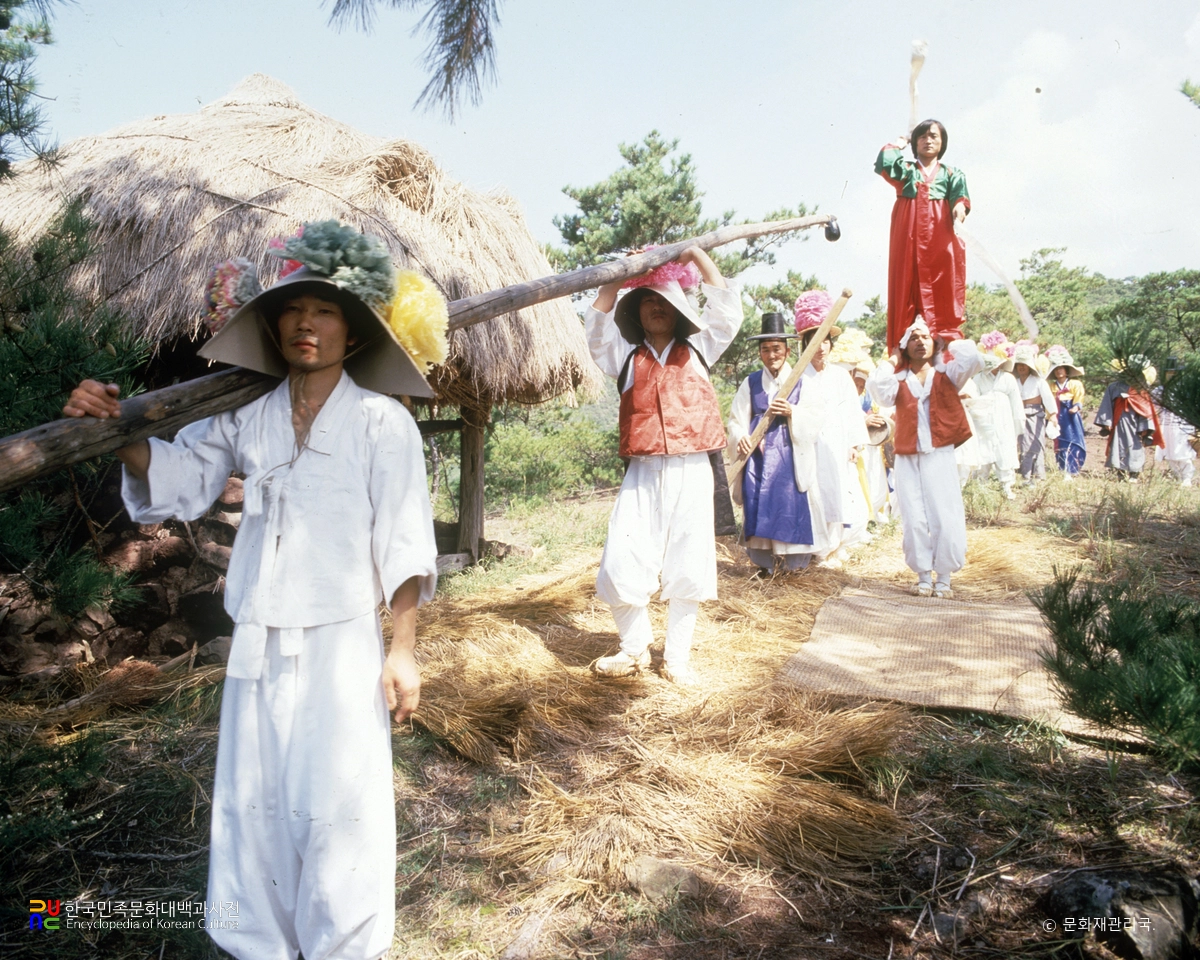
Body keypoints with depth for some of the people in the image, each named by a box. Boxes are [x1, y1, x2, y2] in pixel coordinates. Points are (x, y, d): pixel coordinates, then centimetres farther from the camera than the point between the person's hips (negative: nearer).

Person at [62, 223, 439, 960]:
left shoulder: (382, 422, -9)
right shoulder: (247, 416, 3)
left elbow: (406, 542, -9)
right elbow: (177, 476, 10)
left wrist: (403, 650, -9)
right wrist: (118, 429, -10)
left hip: (340, 644, -4)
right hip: (257, 643, 5)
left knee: (336, 809, 7)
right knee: (251, 804, 17)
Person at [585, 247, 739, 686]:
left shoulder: (697, 349, 13)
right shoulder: (626, 355, 13)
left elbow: (727, 310, 4)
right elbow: (596, 327, -1)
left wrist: (697, 256, -1)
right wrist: (615, 278, -5)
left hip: (692, 472, 0)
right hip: (642, 473, 0)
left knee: (687, 567, 5)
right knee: (621, 566, -5)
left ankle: (677, 657, 20)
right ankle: (635, 649, 18)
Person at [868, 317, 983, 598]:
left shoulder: (947, 374, 9)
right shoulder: (898, 379, 9)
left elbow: (973, 358, -11)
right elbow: (879, 389, -13)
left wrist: (949, 344, 7)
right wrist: (892, 360, 2)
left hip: (940, 456, -1)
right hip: (907, 459, 1)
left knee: (945, 518, -2)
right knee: (914, 520, 2)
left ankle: (943, 578, 11)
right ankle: (923, 576, 15)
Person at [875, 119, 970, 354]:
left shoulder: (951, 174, 21)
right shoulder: (906, 170, 20)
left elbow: (959, 192, 0)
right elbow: (883, 163, -1)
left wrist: (959, 207, -23)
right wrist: (899, 144, 16)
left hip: (941, 237, 1)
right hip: (909, 237, -1)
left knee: (944, 286, -11)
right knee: (908, 284, -9)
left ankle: (947, 342, -15)